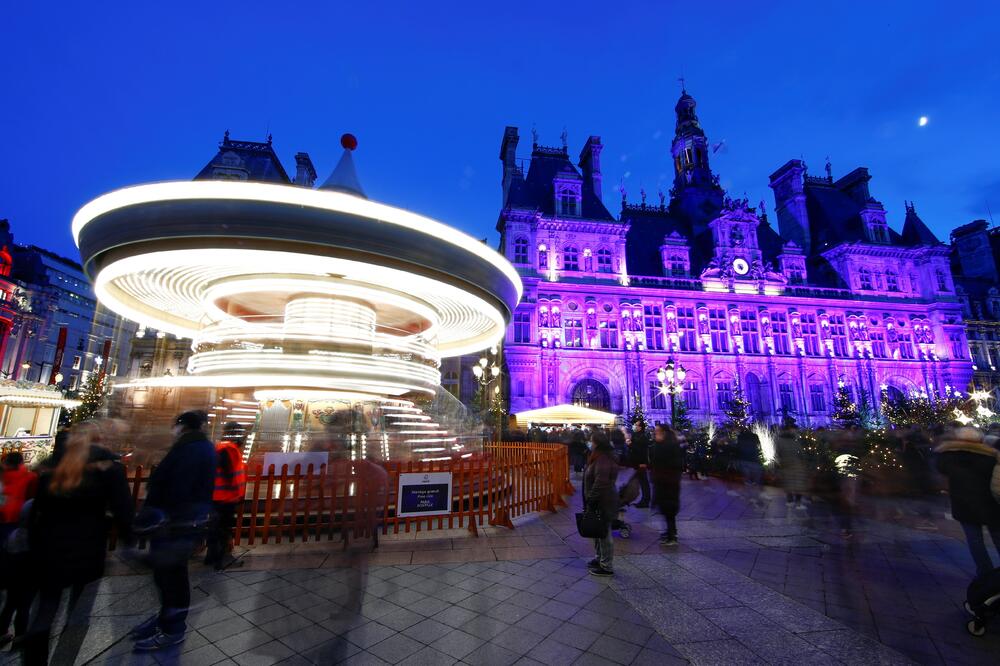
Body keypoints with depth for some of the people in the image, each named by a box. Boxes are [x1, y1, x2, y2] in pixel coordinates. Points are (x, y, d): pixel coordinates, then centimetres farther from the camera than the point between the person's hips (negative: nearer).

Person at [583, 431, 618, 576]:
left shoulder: (603, 460, -24)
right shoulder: (599, 457, 9)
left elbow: (600, 483, -29)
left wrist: (591, 499, -22)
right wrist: (590, 499, 20)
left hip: (603, 503, -10)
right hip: (599, 501, 10)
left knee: (604, 533, 2)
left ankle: (607, 567, 14)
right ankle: (599, 558, 36)